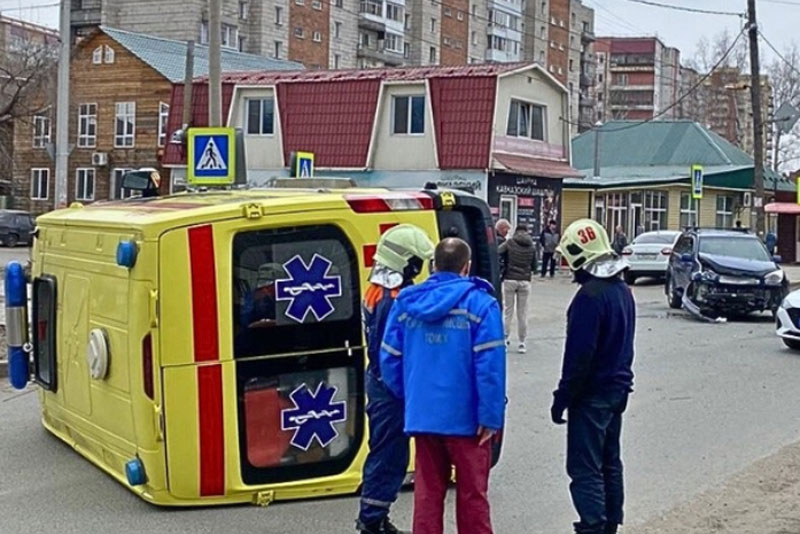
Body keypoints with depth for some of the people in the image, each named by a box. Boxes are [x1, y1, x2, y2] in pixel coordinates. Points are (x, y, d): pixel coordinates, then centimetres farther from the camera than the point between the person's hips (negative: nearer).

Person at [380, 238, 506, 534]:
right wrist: (490, 416, -12)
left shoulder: (406, 302, 3)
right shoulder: (480, 303, -10)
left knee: (428, 491, 14)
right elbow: (490, 365, -16)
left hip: (422, 414, 4)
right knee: (472, 493, 9)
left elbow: (389, 359, 4)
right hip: (465, 416, -4)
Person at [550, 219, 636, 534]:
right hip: (618, 389, 10)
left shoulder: (590, 295, -22)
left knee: (585, 469, -5)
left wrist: (561, 398, -15)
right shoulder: (622, 290, 8)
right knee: (609, 462, 18)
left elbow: (579, 355, -22)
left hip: (592, 394, -10)